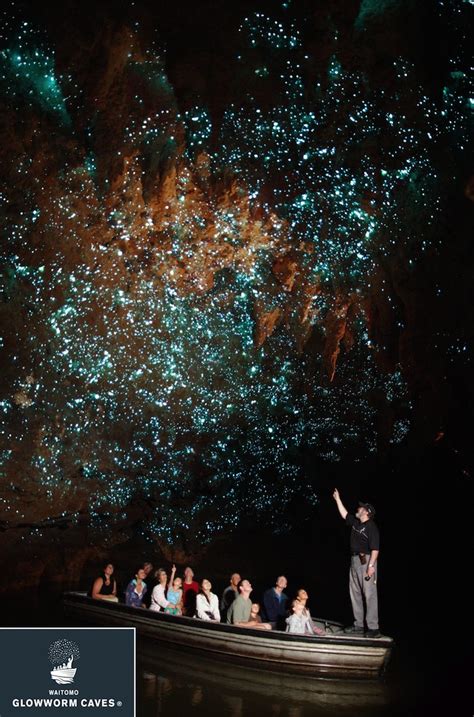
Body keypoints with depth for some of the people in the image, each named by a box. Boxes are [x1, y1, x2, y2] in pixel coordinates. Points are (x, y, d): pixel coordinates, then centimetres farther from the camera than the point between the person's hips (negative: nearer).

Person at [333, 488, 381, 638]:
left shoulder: (371, 527, -11)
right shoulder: (355, 523, 13)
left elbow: (375, 548, -17)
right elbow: (344, 514, 28)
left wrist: (371, 566, -24)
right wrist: (338, 499, 28)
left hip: (366, 561, -9)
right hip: (355, 560, 9)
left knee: (369, 594, -10)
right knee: (355, 593, 9)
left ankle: (373, 628, -11)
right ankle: (359, 625, 13)